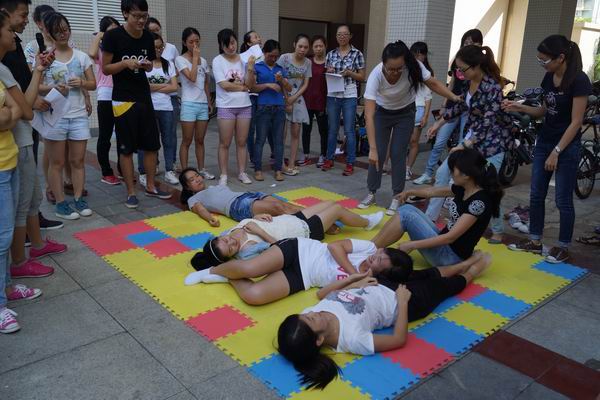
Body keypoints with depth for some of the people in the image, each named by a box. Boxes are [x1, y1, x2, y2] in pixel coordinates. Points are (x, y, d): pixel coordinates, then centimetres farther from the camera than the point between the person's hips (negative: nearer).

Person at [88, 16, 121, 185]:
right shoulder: (100, 49, -1)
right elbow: (91, 53, -24)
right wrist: (98, 36, -10)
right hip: (106, 96, -5)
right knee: (105, 136, 2)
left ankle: (122, 169, 23)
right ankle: (106, 173, 9)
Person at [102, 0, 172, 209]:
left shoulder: (148, 37, 5)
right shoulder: (113, 36, -9)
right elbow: (105, 68, -6)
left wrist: (147, 65, -6)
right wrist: (125, 62, -22)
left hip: (144, 97, 5)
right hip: (123, 99, -5)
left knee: (151, 144, 8)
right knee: (126, 148, 1)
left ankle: (150, 186, 23)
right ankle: (131, 192, 11)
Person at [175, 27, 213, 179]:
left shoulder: (203, 61, 13)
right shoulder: (180, 59, -4)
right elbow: (192, 78, -18)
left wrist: (209, 102, 14)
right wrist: (195, 58, -11)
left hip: (203, 104, 5)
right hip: (189, 104, -5)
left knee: (200, 140, 12)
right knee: (187, 141, 0)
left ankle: (202, 169, 19)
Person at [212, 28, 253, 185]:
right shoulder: (218, 61, -2)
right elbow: (224, 85, -10)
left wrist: (251, 70, -13)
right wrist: (242, 87, -3)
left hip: (244, 106, 3)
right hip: (226, 106, -3)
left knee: (241, 142, 8)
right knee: (225, 143, 2)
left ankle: (242, 172, 18)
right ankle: (223, 175, 11)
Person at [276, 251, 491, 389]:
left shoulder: (312, 314, -25)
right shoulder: (352, 339, -41)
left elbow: (321, 293, -1)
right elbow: (400, 339, -28)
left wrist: (353, 279, -9)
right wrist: (402, 302, -21)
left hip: (382, 286, 5)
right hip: (403, 302, -5)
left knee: (427, 273, 25)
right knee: (441, 286, 18)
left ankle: (463, 265, 55)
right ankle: (471, 271, 53)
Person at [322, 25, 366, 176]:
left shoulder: (357, 54, 0)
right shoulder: (331, 54, 9)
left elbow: (362, 77, 2)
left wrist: (349, 73, -13)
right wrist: (329, 72, -5)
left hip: (349, 96, -3)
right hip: (332, 96, 3)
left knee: (349, 131, -1)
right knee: (332, 129, 10)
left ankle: (350, 163, 7)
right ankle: (329, 159, 22)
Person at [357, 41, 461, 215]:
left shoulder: (413, 67, -30)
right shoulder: (376, 75, -34)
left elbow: (434, 84, -14)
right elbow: (369, 116, -39)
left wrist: (454, 97, -30)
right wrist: (372, 148, -44)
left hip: (405, 113, 1)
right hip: (382, 112, 0)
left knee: (398, 154, -4)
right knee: (378, 154, -4)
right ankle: (371, 193, 15)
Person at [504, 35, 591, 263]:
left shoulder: (579, 81, -17)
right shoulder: (549, 77, 4)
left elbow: (576, 122, -17)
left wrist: (557, 151, -19)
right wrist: (520, 108, -2)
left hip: (567, 146, -7)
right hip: (544, 141, 7)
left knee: (563, 200, 2)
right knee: (536, 195, 9)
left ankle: (563, 247, 16)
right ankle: (535, 242, 20)